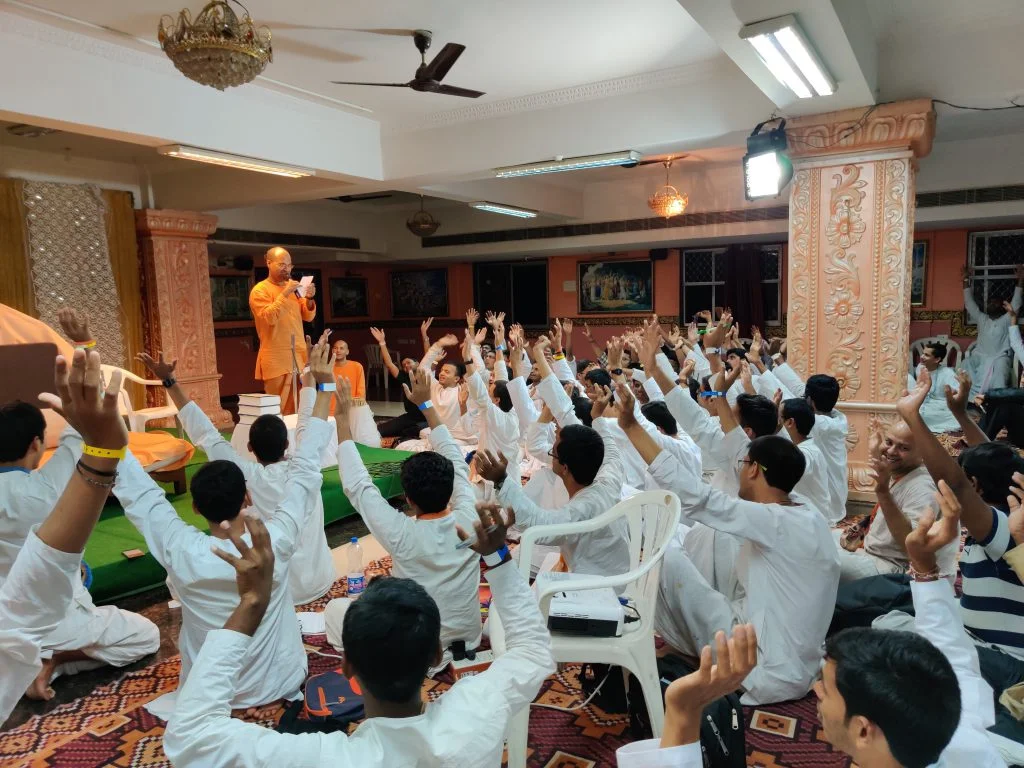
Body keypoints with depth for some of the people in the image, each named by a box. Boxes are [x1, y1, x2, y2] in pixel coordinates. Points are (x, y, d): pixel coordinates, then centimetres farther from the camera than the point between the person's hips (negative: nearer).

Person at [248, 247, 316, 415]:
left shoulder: (293, 288, 15)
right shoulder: (260, 290, -2)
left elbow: (308, 317, 13)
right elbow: (269, 318, -16)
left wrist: (309, 299, -6)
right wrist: (285, 294, -20)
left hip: (299, 356, 6)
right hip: (276, 359, -5)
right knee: (279, 409, -6)